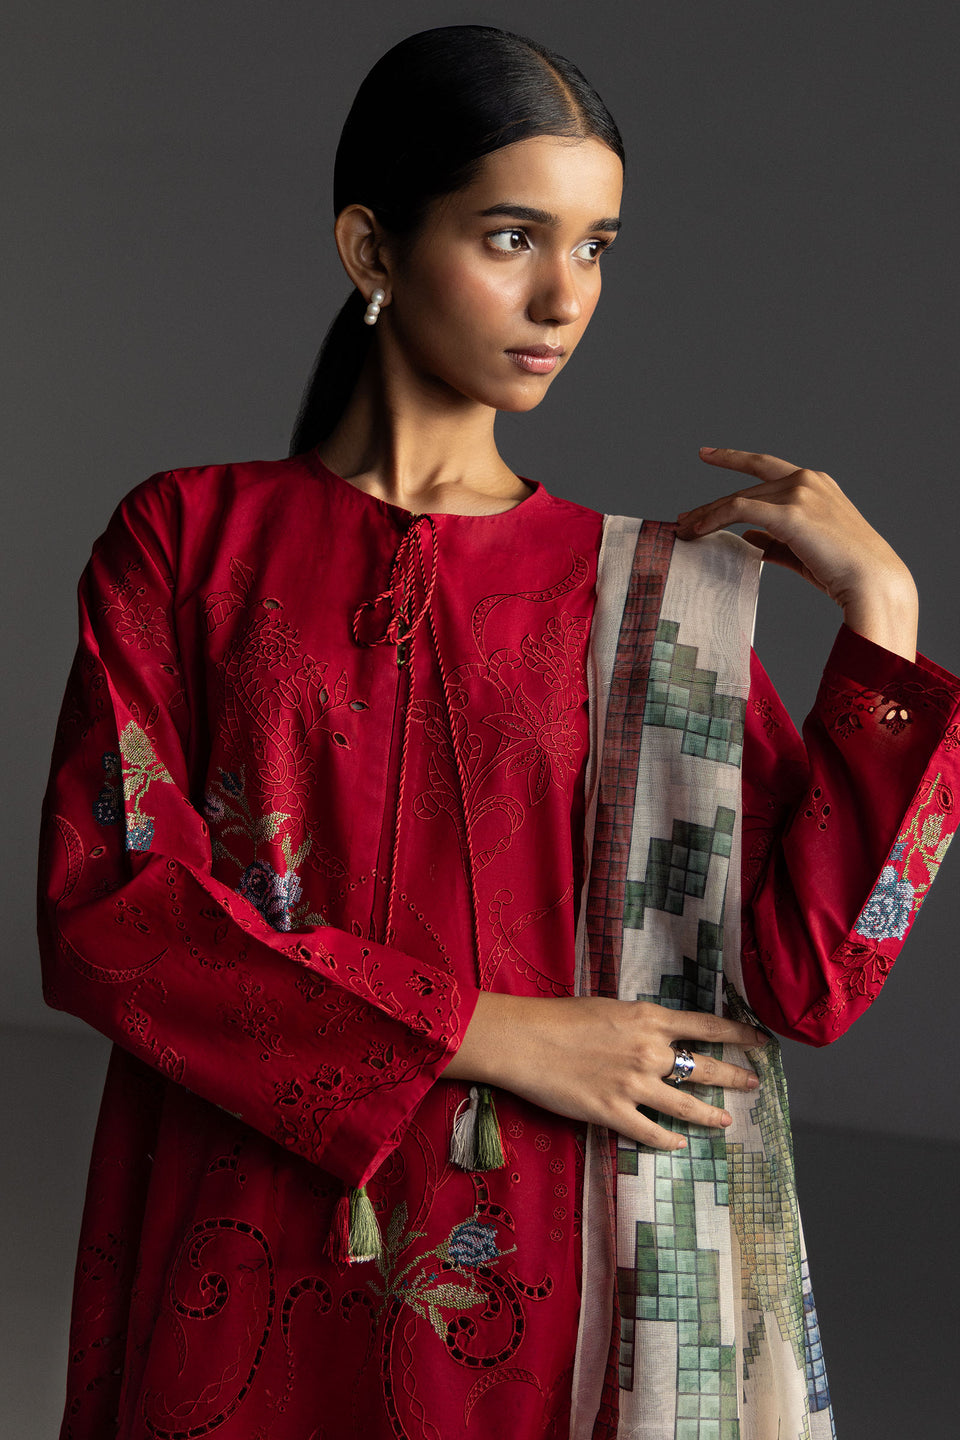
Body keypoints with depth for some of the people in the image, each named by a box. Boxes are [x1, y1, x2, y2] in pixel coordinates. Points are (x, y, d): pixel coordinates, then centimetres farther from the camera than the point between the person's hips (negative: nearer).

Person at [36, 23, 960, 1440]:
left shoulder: (652, 593, 1)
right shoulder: (189, 538, 0)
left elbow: (807, 973, -7)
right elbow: (104, 908, -9)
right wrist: (484, 1033, -14)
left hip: (524, 1284, 1)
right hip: (244, 1276, -1)